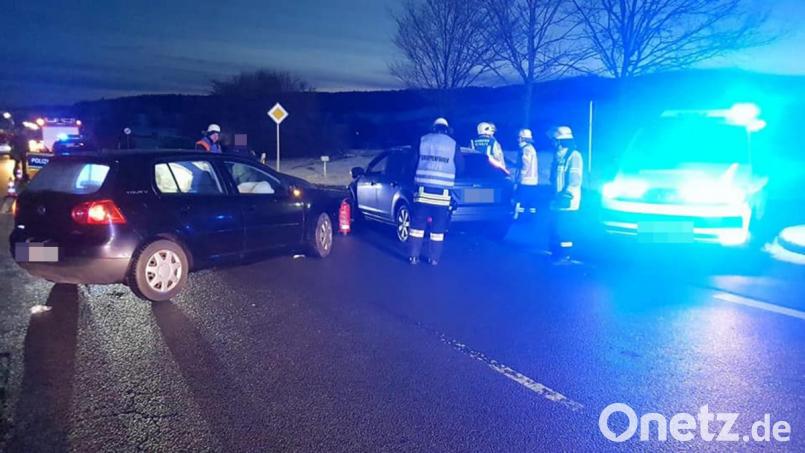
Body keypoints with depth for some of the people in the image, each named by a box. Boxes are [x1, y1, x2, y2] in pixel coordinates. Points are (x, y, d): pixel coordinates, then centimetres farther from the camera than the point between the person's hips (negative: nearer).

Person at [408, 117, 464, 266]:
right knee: (438, 226, 6)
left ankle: (414, 256, 8)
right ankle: (434, 258, 9)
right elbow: (460, 166, 13)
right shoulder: (453, 143, 6)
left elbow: (413, 163, 7)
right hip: (442, 191, -1)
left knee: (418, 223, 7)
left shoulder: (423, 140, 7)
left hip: (423, 189, 1)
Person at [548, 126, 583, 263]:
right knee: (555, 229, 12)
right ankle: (556, 254, 22)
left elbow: (575, 180, -17)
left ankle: (564, 256, 0)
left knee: (564, 230, -7)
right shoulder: (558, 156, 17)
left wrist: (566, 195, -21)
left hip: (567, 202, -9)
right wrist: (554, 194, 20)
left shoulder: (574, 155, -10)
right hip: (557, 201, 9)